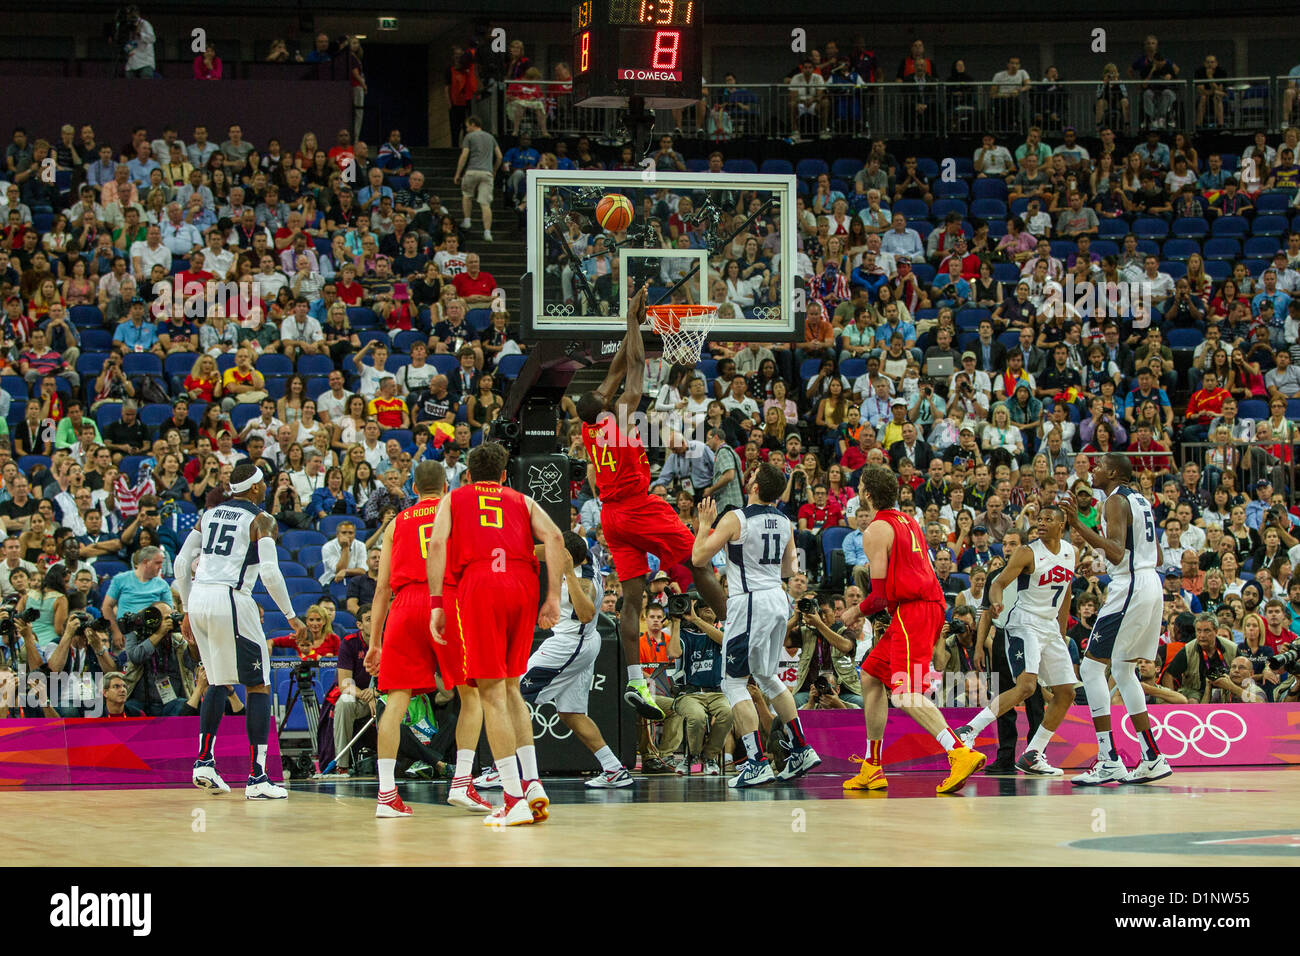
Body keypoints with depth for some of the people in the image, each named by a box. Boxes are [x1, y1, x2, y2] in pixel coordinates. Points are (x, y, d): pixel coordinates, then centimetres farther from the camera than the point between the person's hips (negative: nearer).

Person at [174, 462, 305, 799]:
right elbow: (270, 572, -12)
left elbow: (181, 564, 14)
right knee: (258, 686, 3)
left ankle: (204, 760, 16)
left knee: (219, 682, 24)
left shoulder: (210, 514, 17)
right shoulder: (261, 520, -1)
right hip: (231, 600, -6)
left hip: (198, 599, 6)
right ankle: (257, 778, -3)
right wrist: (292, 616, -4)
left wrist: (189, 611, 22)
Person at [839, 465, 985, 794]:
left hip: (911, 612, -10)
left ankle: (961, 753, -34)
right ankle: (872, 770, 20)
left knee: (906, 696, -18)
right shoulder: (908, 521, 21)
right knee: (871, 675, 18)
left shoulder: (876, 531, -7)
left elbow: (882, 594, -10)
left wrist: (856, 612, 7)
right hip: (931, 605, 10)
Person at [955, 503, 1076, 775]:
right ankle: (969, 730, -28)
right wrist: (995, 602, -39)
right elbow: (999, 582, -17)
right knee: (1026, 686, -26)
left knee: (1066, 693, 5)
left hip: (1050, 627, 8)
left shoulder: (1069, 551, 10)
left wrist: (1062, 632, 22)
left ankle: (1032, 756, 11)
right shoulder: (1028, 553, -10)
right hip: (1024, 624, -8)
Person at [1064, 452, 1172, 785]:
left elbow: (1116, 554, -23)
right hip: (1151, 585, 10)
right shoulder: (1141, 501, 18)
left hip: (1130, 589, -10)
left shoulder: (1116, 501, -10)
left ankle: (1109, 761, -14)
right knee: (1122, 670, 18)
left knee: (1091, 666, -7)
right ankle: (1153, 759, 16)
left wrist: (1080, 527, -25)